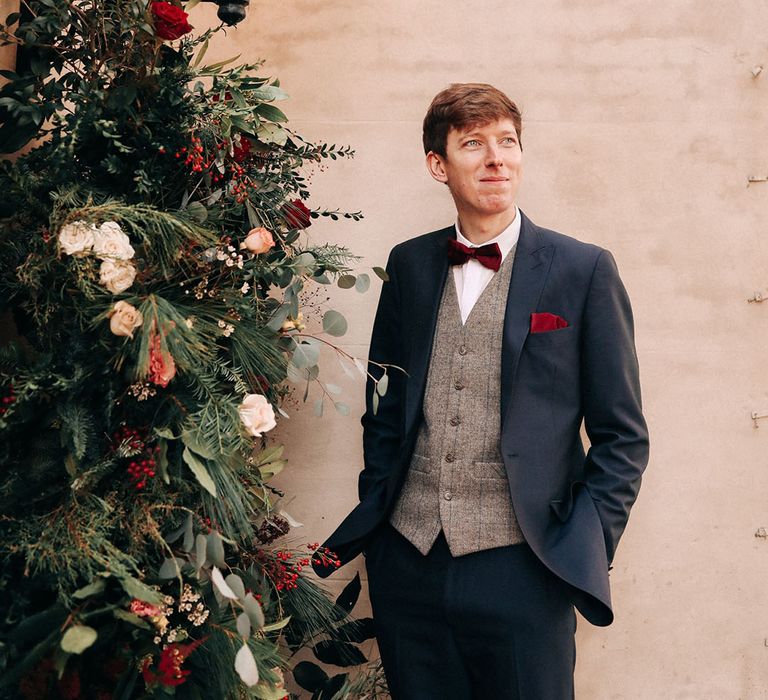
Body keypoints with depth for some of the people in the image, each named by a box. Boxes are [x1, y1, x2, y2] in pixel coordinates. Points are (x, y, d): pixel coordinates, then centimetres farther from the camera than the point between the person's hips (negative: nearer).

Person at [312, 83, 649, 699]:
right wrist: (375, 513, 8)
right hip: (407, 560, 3)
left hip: (521, 569, -3)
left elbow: (622, 436, -1)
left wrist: (586, 552, -7)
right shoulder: (410, 265, 8)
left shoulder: (584, 271, -3)